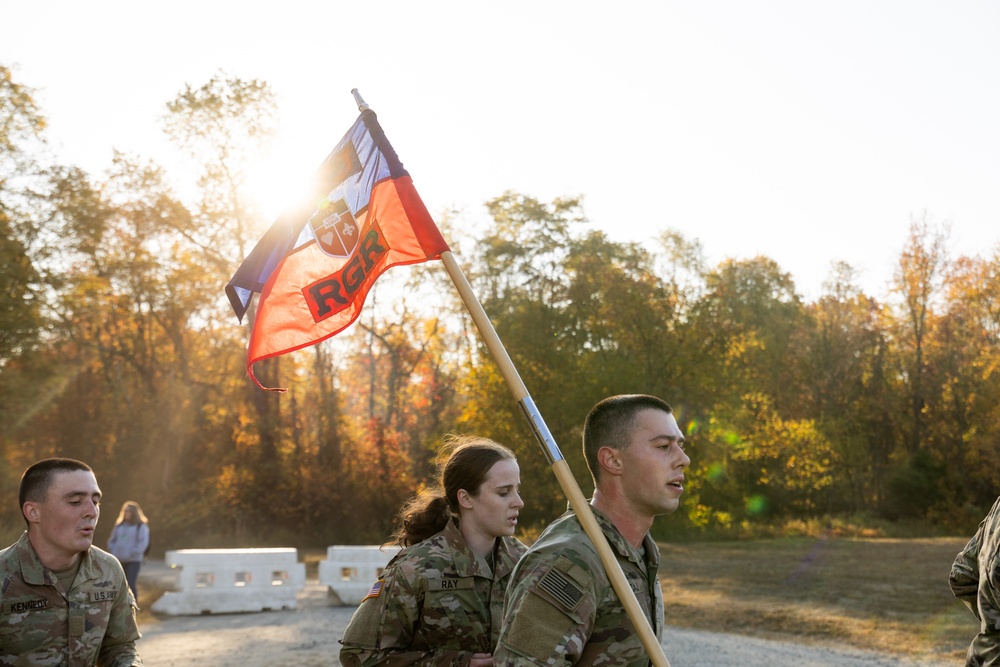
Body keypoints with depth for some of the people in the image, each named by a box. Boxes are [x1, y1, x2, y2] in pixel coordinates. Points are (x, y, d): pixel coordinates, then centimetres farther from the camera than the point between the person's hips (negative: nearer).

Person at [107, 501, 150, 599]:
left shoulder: (141, 526, 0)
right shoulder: (119, 526, 16)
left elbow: (143, 543, -8)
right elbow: (111, 540, 22)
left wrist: (132, 554, -14)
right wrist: (113, 551, 6)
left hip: (133, 561, -5)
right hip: (118, 561, 5)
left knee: (131, 585, -13)